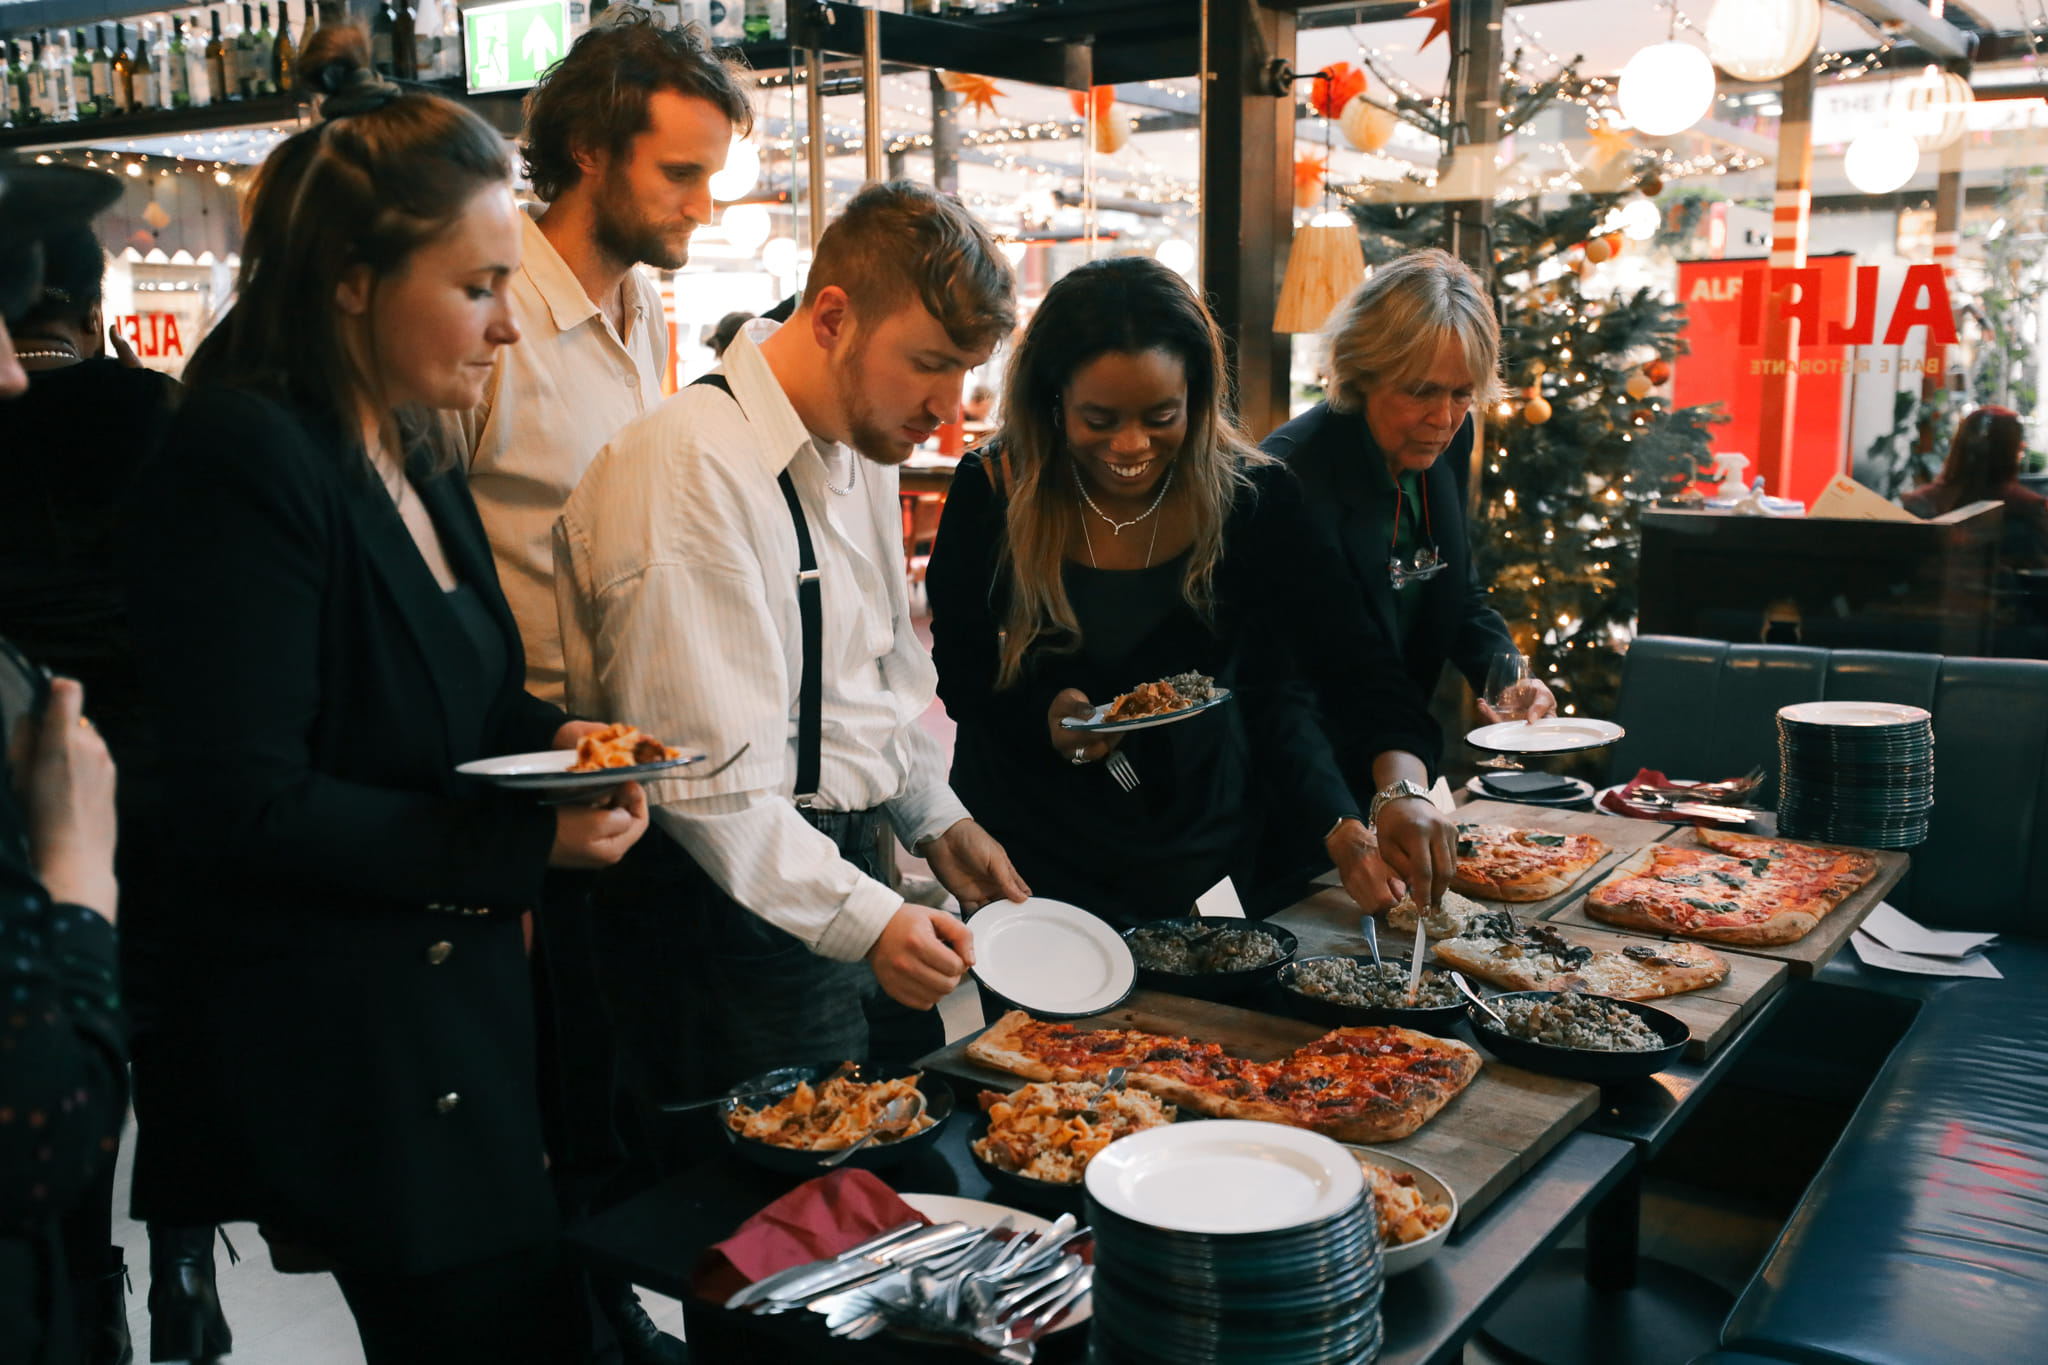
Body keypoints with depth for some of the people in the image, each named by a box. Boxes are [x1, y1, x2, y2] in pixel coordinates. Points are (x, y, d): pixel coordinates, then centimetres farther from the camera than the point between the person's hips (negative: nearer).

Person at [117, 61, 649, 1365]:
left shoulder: (417, 458, 11)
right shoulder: (244, 461, -17)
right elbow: (244, 805, -21)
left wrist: (551, 737, -1)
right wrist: (526, 842, -20)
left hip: (462, 1014, 9)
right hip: (342, 1052, -9)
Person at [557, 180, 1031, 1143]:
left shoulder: (863, 449, 10)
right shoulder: (689, 468, -20)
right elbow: (703, 775, -25)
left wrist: (934, 819, 13)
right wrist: (861, 919, -29)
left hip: (852, 867, 9)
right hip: (737, 905, -9)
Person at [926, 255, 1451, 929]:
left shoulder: (1253, 496, -15)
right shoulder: (991, 493, -15)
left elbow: (1357, 662, -17)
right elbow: (956, 671, -6)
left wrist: (1403, 786, -35)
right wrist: (1042, 715, -26)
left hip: (1198, 841, 1)